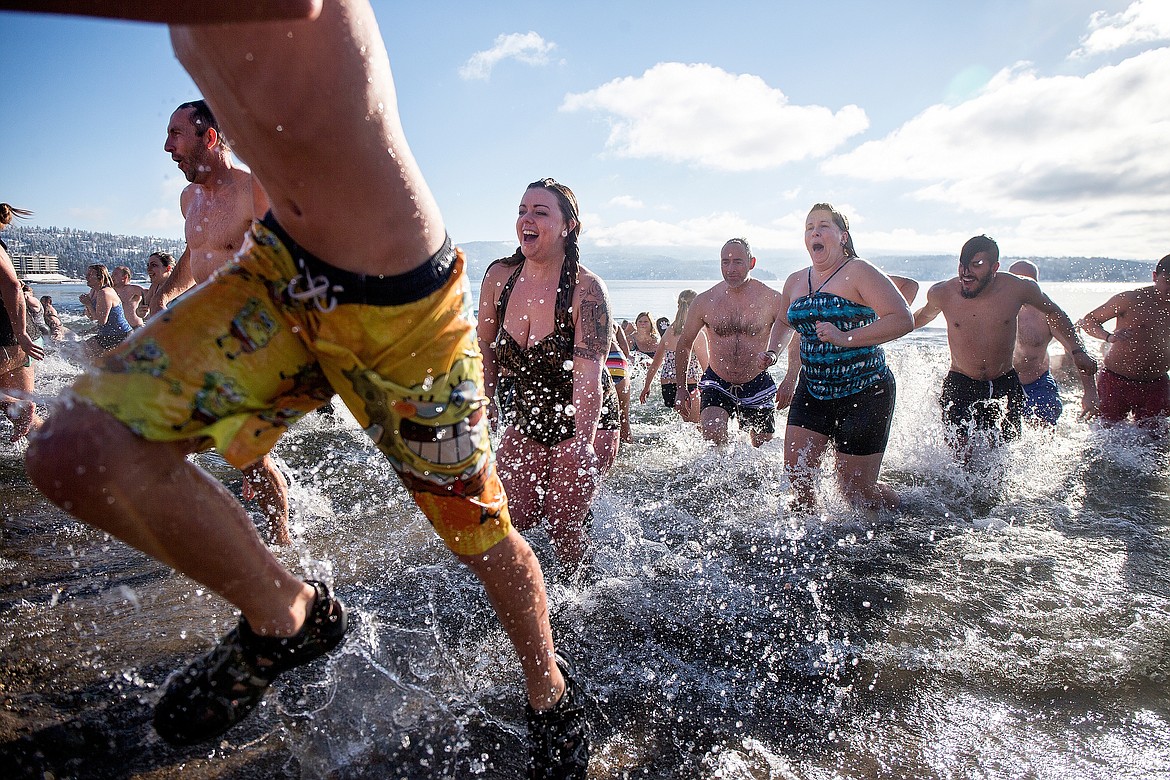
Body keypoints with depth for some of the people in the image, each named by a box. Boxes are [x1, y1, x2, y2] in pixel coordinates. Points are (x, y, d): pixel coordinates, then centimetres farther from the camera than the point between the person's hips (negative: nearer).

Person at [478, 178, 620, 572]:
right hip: (526, 422, 5)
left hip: (584, 424, -4)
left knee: (562, 527, -5)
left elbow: (588, 373, -31)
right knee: (511, 518, 2)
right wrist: (489, 401, 7)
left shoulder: (587, 289, -22)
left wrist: (583, 443, -40)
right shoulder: (498, 276, -7)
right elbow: (484, 343, 8)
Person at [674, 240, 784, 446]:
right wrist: (681, 388, 6)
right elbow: (684, 344, 8)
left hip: (757, 385, 1)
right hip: (717, 384, 0)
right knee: (712, 433, -24)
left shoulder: (772, 300, -8)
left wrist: (774, 356, -23)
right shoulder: (705, 301, -4)